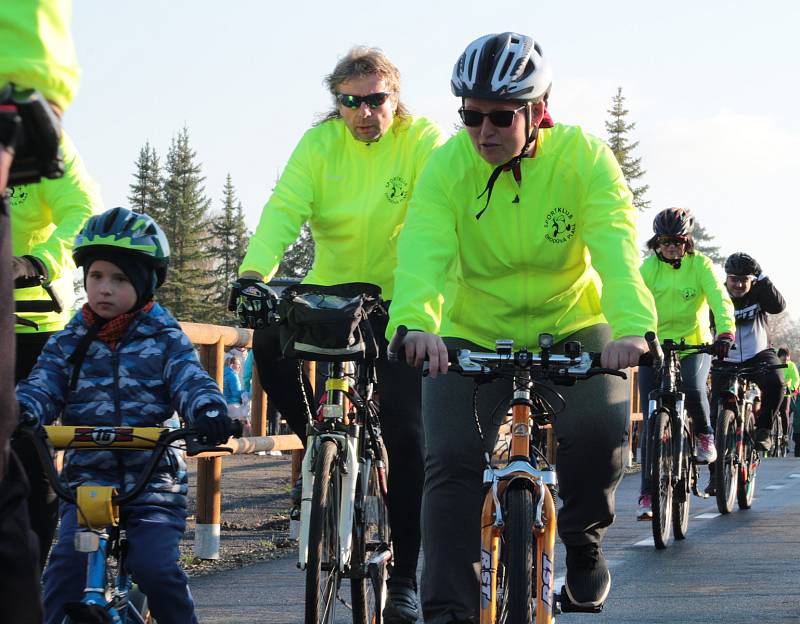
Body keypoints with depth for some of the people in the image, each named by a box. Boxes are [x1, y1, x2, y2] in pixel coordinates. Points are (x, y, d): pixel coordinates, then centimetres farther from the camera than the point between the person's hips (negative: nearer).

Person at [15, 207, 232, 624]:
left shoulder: (165, 339, 5)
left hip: (153, 483, -2)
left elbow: (191, 381, -8)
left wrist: (208, 409, -33)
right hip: (87, 481, 2)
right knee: (66, 565, -19)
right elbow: (42, 385, -2)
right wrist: (22, 410, -27)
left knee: (157, 568, -19)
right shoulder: (68, 343, 10)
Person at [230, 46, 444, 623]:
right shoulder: (321, 143, -5)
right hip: (332, 289, 3)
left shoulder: (423, 141, -11)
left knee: (404, 426, -11)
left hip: (399, 300, -3)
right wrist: (254, 273, -34)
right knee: (269, 342, -27)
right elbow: (284, 209, -16)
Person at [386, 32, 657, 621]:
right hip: (474, 335, 1)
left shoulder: (584, 157, -16)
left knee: (600, 427, -25)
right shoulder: (448, 164, -14)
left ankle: (583, 538, 4)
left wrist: (632, 326, -48)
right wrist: (416, 322, -49)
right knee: (452, 460, -15)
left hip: (570, 325, -1)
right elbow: (424, 248, -28)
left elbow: (616, 246, -29)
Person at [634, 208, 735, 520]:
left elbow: (719, 298, -18)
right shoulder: (649, 267, -2)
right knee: (651, 420, -5)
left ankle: (704, 433, 3)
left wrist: (725, 331, -36)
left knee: (692, 389, -31)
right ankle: (648, 492, 1)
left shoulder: (699, 264, -5)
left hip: (694, 344, -1)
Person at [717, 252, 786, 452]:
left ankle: (763, 430, -15)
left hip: (758, 355, -1)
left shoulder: (758, 293, -4)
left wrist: (762, 278, -27)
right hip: (726, 360, 1)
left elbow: (778, 306, -23)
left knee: (775, 383, -29)